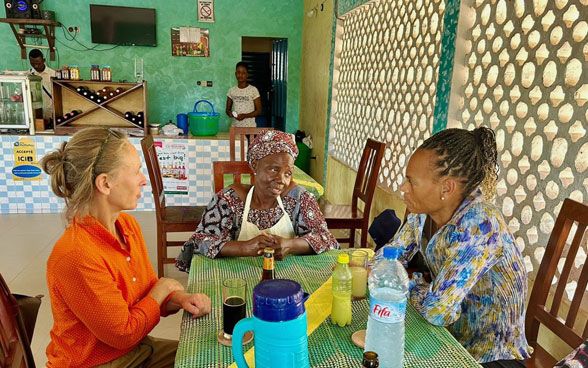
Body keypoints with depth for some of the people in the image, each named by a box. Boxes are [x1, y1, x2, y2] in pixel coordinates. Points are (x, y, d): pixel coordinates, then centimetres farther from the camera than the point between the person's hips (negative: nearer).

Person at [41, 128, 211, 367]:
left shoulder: (128, 224, -6)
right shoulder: (76, 254, -31)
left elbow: (149, 292, 3)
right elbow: (124, 333, -22)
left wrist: (180, 299, -16)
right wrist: (164, 288, -12)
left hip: (135, 348, 7)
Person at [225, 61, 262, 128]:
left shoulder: (253, 90, -5)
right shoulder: (231, 90, 6)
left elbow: (259, 110, -4)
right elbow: (227, 109, 13)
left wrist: (245, 115, -18)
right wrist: (229, 113, -10)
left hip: (250, 127, -3)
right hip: (235, 127, 3)